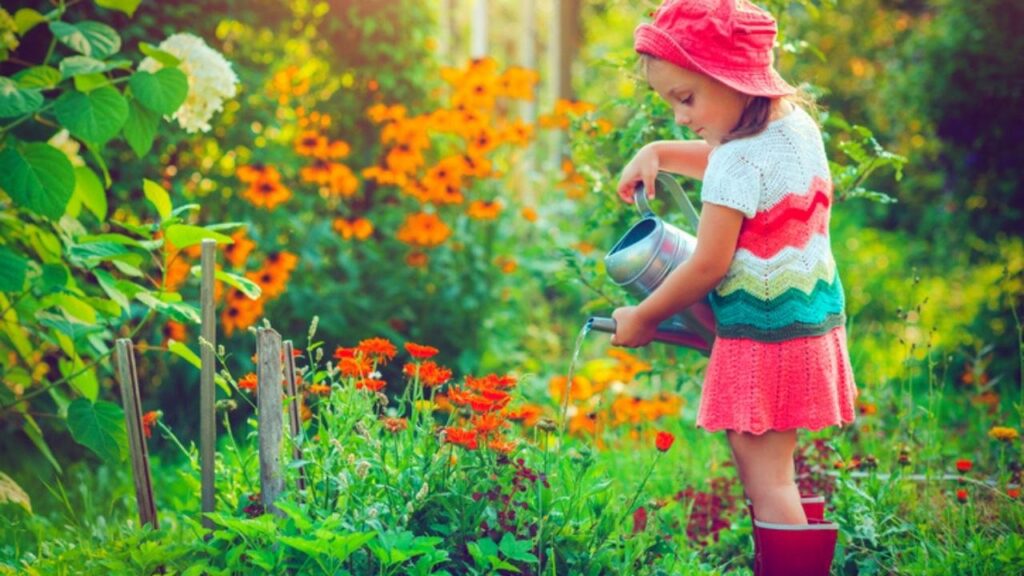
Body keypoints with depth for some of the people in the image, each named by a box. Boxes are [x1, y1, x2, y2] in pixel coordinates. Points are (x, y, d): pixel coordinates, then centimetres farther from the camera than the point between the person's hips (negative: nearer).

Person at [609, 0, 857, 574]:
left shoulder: (739, 161, -22)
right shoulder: (797, 124, 6)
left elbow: (707, 267, -18)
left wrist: (643, 318, -5)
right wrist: (658, 152, 13)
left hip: (762, 334, -9)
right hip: (814, 322, 9)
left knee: (765, 480, -4)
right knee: (777, 472, 17)